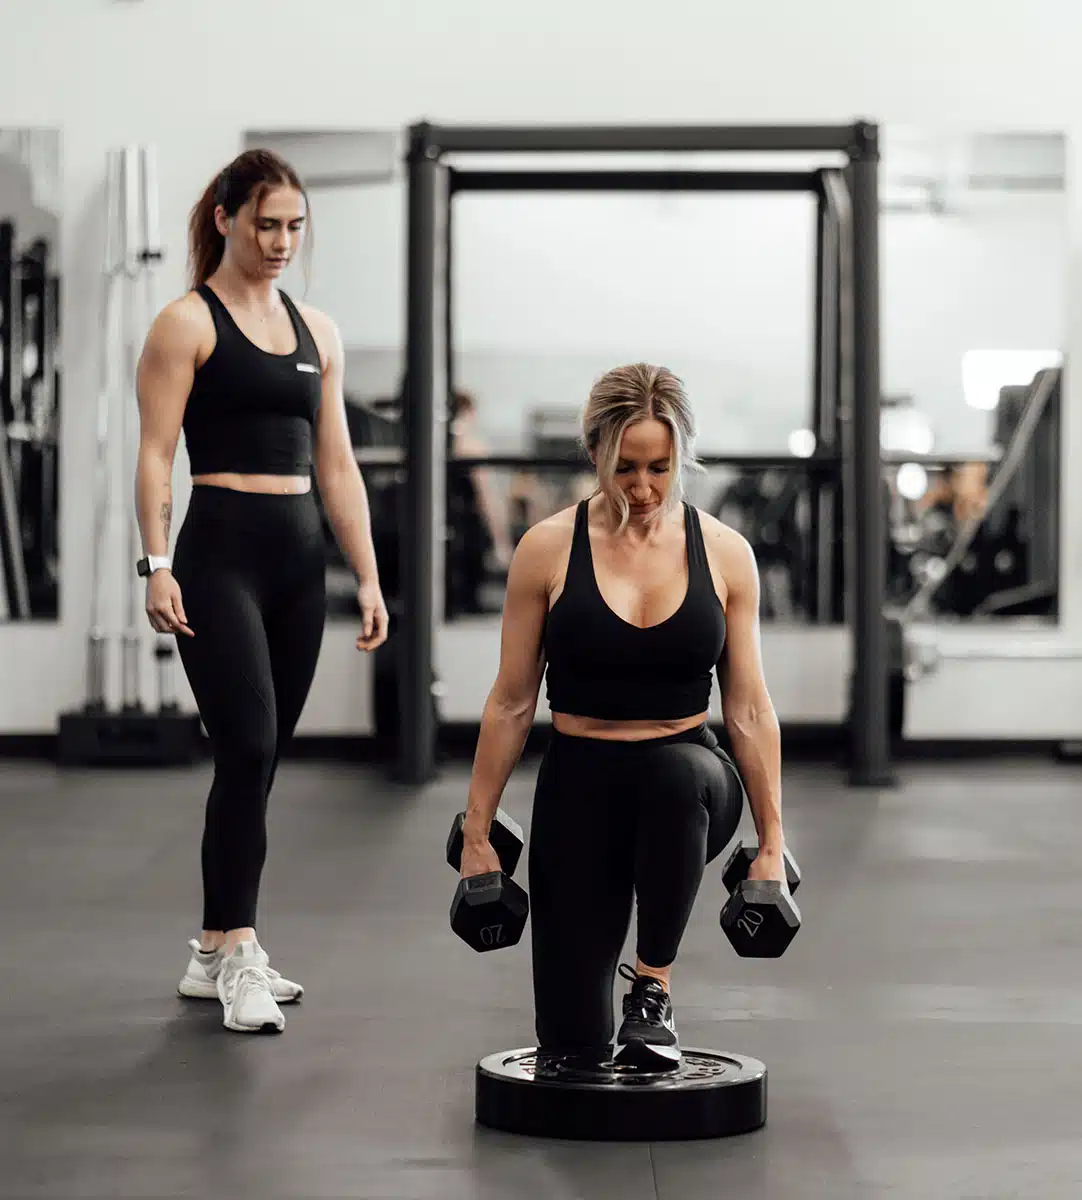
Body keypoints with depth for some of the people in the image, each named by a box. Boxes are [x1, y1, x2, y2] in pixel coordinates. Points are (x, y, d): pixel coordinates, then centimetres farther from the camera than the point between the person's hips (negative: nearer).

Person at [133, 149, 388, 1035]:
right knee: (248, 751, -15)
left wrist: (368, 576, 8)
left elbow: (338, 466, 14)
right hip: (221, 553, -6)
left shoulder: (317, 331, 14)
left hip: (299, 559, 6)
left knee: (262, 760, 9)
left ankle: (216, 953, 18)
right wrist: (157, 564, -18)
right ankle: (238, 957, -13)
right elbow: (156, 454, -8)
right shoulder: (188, 323, -2)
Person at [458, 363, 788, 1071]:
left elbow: (750, 709, -1)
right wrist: (477, 833, 0)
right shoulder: (548, 550, -6)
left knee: (677, 771, -41)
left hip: (690, 781, 0)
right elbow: (512, 704, 0)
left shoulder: (725, 554, -3)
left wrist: (772, 842, -5)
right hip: (581, 782, 0)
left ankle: (653, 988, -20)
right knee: (572, 1046, -8)